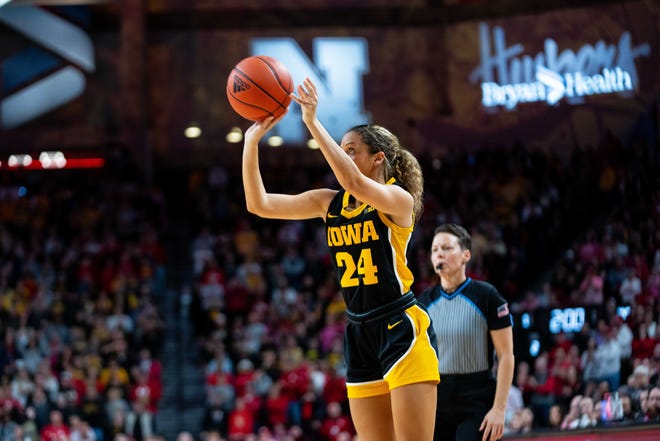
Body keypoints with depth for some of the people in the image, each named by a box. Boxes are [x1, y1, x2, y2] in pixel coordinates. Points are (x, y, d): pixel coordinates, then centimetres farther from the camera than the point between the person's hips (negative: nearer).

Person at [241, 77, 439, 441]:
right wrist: (252, 142, -5)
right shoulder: (329, 203, 10)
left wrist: (313, 123, -28)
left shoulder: (399, 199, -8)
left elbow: (355, 183, -28)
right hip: (359, 333, 7)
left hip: (402, 329, -7)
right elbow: (260, 204, 6)